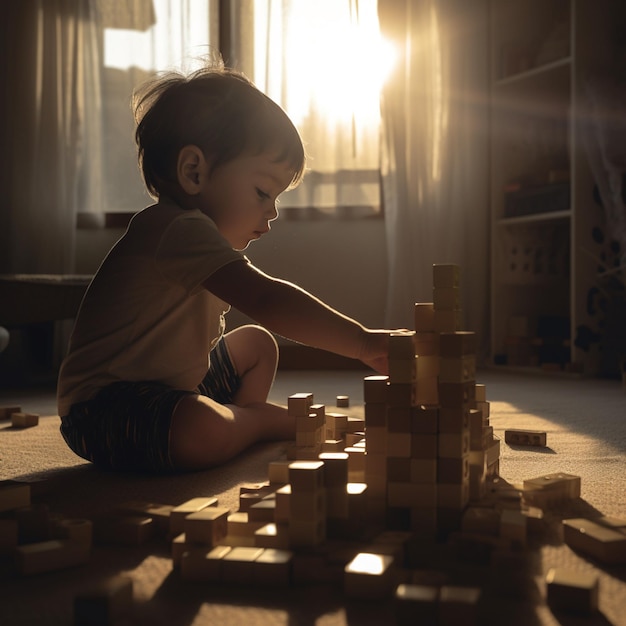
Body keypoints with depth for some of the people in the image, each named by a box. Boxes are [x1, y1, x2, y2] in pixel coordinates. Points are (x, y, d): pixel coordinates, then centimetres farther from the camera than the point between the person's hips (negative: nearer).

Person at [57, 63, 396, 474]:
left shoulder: (193, 232, 10)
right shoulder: (179, 229, -26)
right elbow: (263, 299, -37)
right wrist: (362, 341, -35)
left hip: (173, 386, 10)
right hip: (102, 409, -10)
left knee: (257, 343, 19)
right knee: (204, 434, -38)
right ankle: (261, 420, -5)